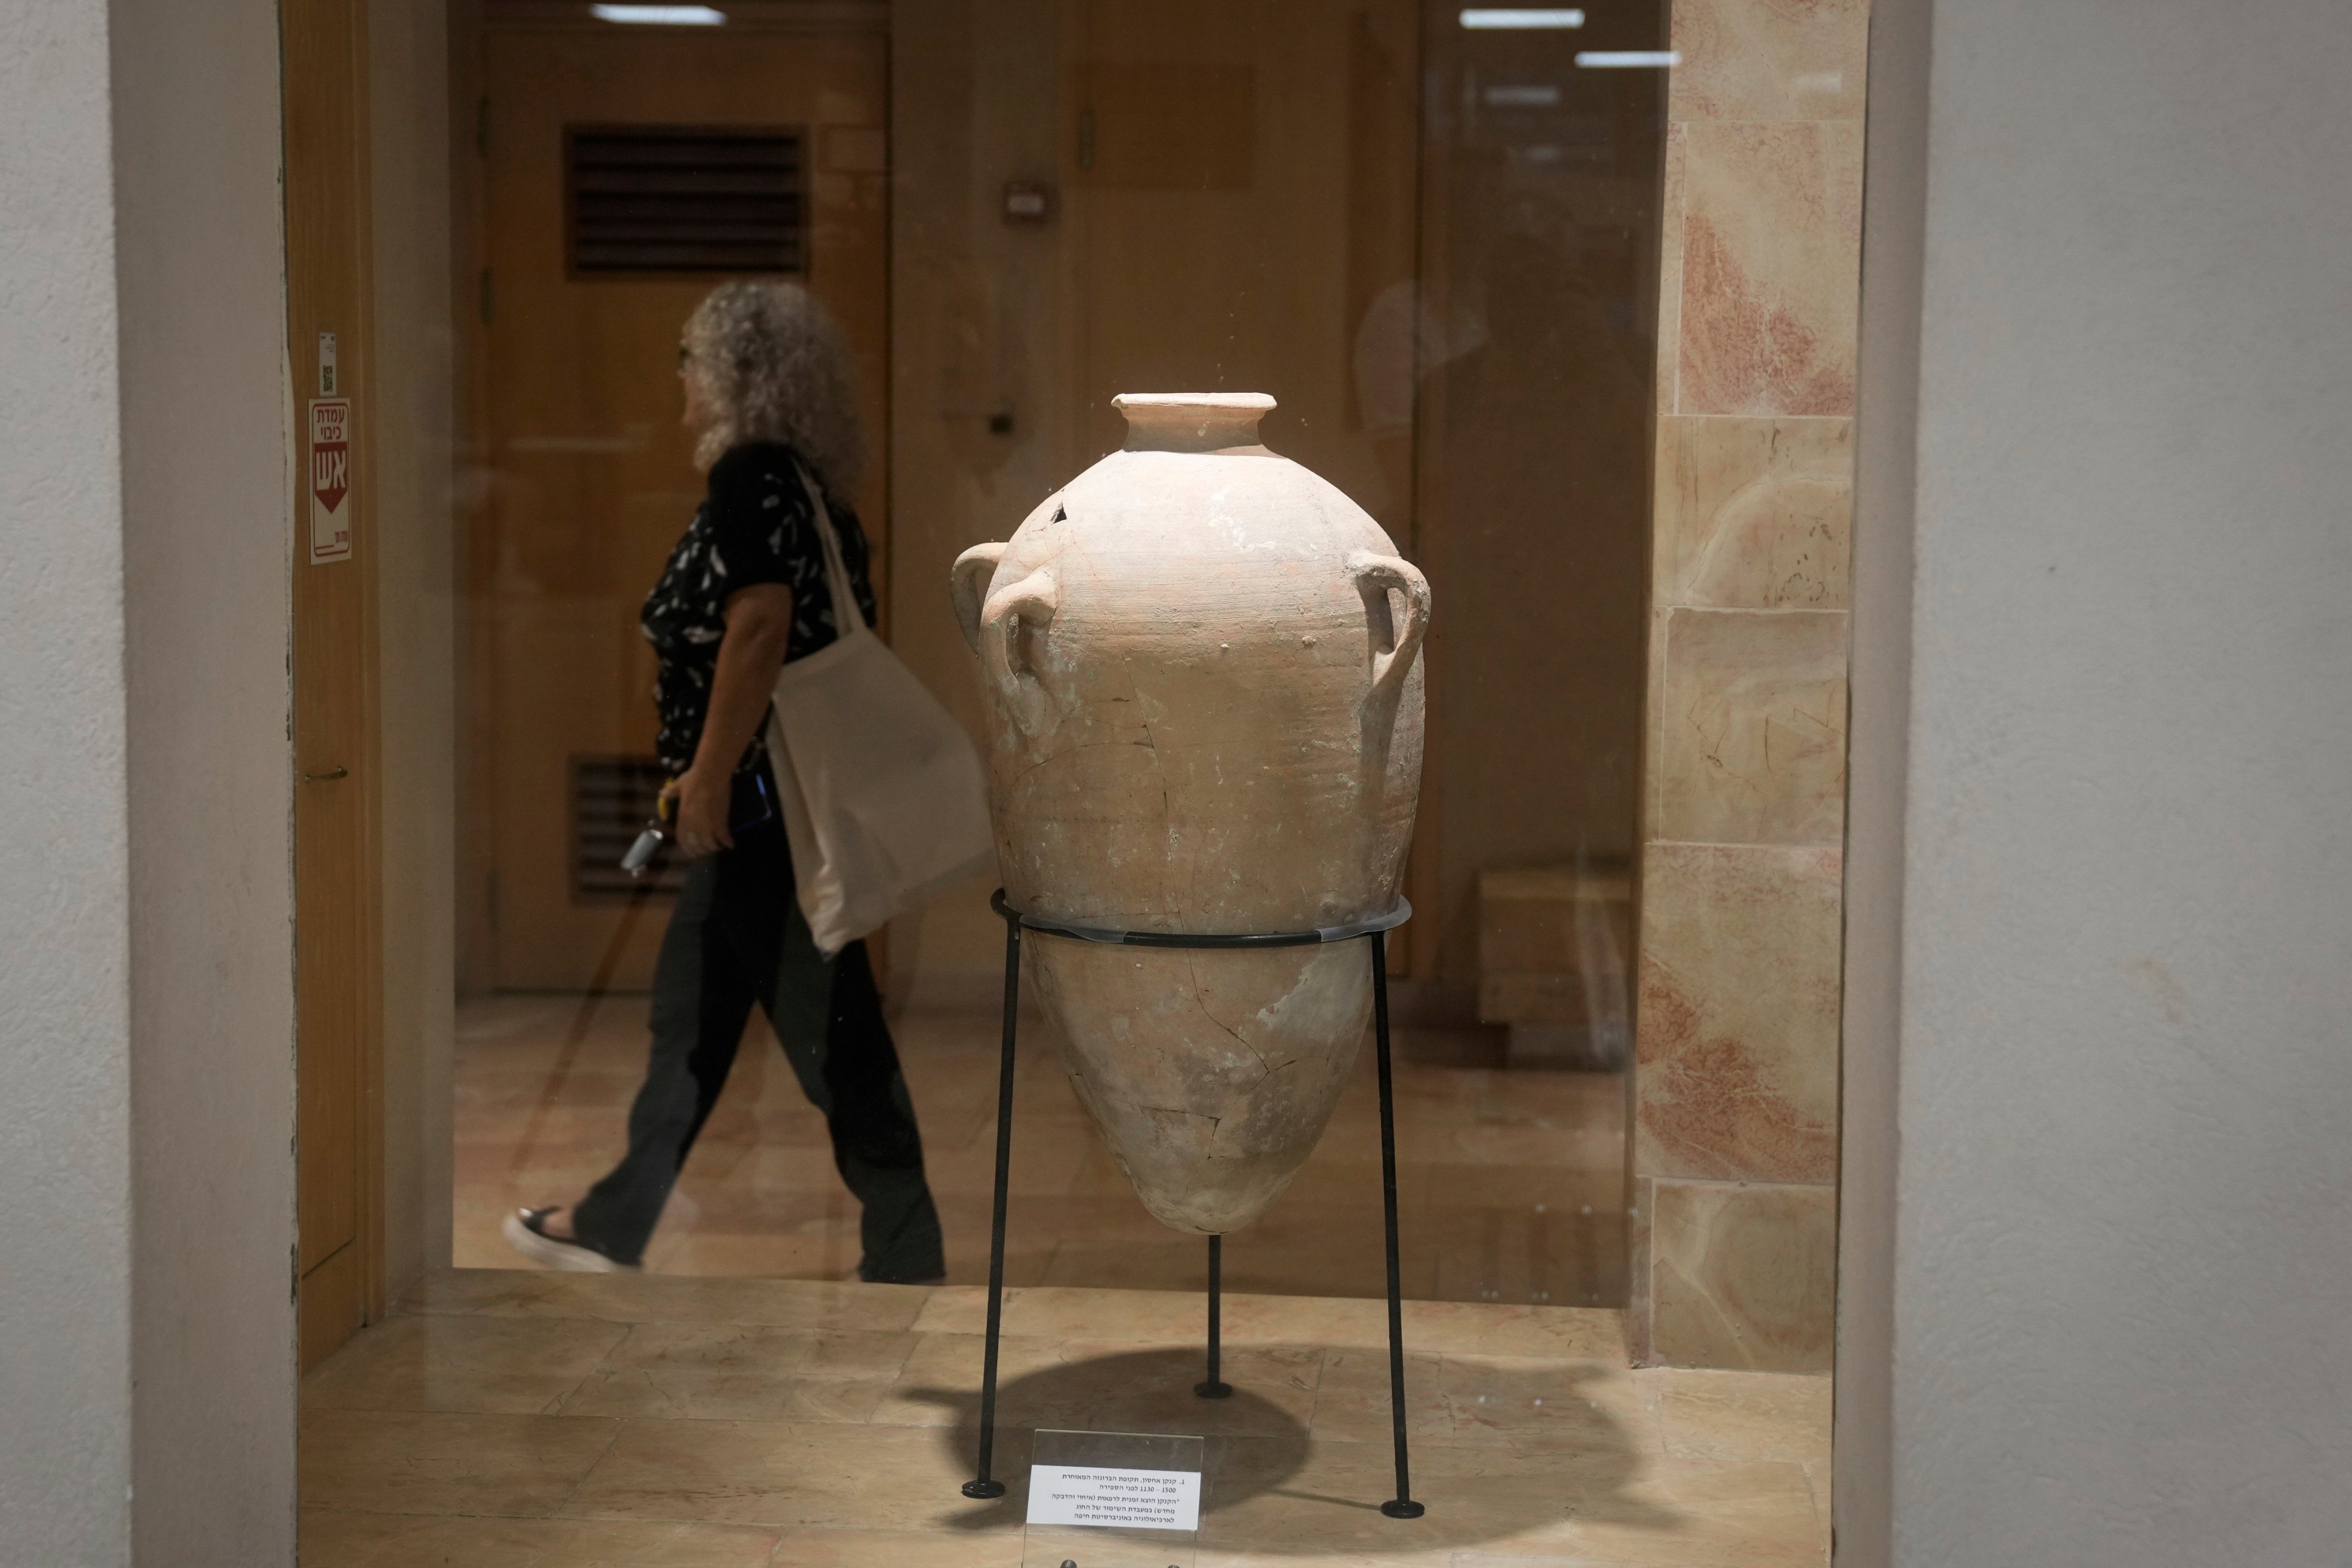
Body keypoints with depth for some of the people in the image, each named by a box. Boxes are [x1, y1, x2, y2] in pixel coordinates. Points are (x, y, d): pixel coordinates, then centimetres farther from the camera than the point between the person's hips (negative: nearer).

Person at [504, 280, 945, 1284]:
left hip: (764, 799, -10)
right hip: (775, 800, 10)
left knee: (826, 1022, -4)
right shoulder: (801, 483, 14)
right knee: (689, 1013, 17)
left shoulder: (751, 477, -14)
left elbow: (759, 624, -25)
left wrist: (710, 771, -21)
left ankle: (905, 1258, 4)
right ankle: (615, 1225, 28)